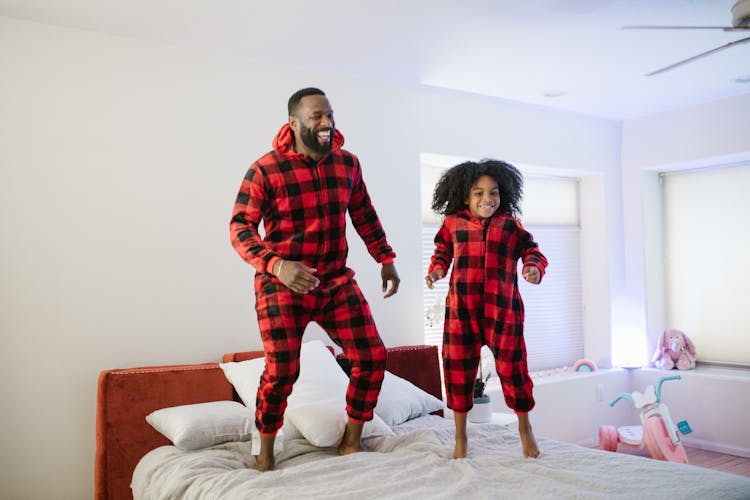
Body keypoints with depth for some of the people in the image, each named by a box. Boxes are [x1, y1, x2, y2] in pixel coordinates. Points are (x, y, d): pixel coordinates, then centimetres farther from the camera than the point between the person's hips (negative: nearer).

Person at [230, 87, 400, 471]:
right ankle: (265, 452, 14)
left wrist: (386, 259, 15)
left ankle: (351, 441, 20)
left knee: (372, 356, -1)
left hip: (337, 282, 5)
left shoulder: (347, 163, 4)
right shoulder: (265, 170, -11)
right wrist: (277, 265, -30)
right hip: (282, 286, -4)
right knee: (282, 370, -13)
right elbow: (240, 228, -14)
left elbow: (364, 215, 17)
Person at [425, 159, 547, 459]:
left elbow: (532, 252, 7)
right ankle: (460, 438, 25)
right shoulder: (453, 223, 6)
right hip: (461, 309, 1)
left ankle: (524, 429, 30)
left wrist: (534, 268, -14)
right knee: (458, 370, 6)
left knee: (512, 367, 2)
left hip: (502, 309, -1)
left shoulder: (510, 225, 3)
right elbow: (442, 252, 17)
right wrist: (436, 270, -1)